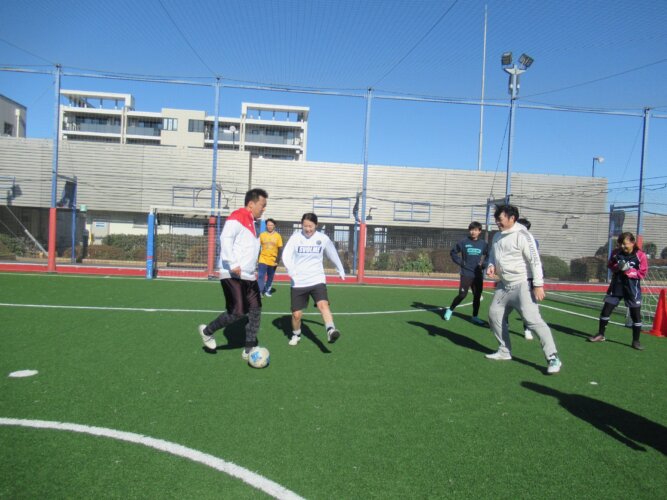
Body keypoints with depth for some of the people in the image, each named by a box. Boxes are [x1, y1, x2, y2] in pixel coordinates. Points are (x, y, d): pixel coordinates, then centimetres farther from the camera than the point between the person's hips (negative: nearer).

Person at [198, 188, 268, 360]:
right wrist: (233, 264, -27)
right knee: (237, 312, -8)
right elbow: (225, 239, -23)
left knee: (255, 310, 5)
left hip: (248, 276, 10)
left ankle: (249, 350, 12)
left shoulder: (252, 223, 20)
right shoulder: (237, 218, -10)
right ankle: (208, 331, 17)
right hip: (233, 276, -10)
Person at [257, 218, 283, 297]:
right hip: (263, 260, -1)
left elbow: (280, 249, -1)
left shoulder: (278, 236, -3)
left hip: (273, 261, 1)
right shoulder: (262, 235, -1)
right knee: (260, 276, -11)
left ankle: (267, 291, 28)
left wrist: (277, 261, -7)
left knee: (270, 278, 13)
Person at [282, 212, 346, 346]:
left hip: (317, 280, 0)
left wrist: (341, 269, 25)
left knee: (323, 304, -26)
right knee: (296, 314, 6)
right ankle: (296, 335, 32)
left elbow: (333, 254, 16)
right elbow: (286, 256, -13)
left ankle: (330, 331, -37)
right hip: (298, 282, 0)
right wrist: (291, 270, -32)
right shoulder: (295, 237, -6)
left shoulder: (323, 238, -1)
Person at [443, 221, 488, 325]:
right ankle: (450, 310, 14)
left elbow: (489, 256, 14)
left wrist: (483, 264, -2)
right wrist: (460, 262, -4)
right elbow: (453, 252, 7)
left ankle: (475, 317, 20)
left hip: (478, 275, 3)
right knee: (462, 295, -8)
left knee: (477, 296, 6)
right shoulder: (463, 243, -4)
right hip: (466, 274, -3)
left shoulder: (483, 244, 1)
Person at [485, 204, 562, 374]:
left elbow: (535, 260, -19)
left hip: (522, 286, -9)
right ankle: (505, 351, 27)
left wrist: (538, 285, -22)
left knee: (533, 319, -16)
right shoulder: (497, 237, 9)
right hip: (504, 286, 9)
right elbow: (493, 255, 22)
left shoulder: (522, 235, -16)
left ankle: (553, 358, -9)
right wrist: (491, 266, -1)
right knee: (494, 314, 12)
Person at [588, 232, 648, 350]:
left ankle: (636, 341, 15)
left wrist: (628, 270, -22)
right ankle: (601, 335, 19)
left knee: (636, 315, 1)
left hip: (632, 288, -3)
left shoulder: (640, 255, -11)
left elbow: (642, 274, -10)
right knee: (605, 310, 4)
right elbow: (610, 266, 8)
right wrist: (617, 267, -13)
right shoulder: (616, 252, -2)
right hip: (616, 286, 3)